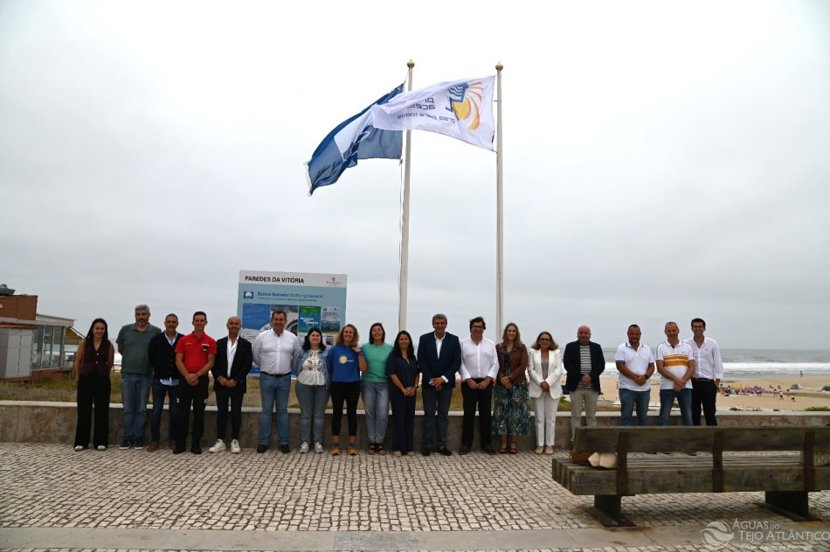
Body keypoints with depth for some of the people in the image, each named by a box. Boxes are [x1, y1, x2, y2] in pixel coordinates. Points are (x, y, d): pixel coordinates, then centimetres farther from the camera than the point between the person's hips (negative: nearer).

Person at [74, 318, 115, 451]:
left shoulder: (109, 345, 0)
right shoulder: (84, 343, 0)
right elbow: (77, 362, 6)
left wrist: (102, 373, 11)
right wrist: (78, 377, 9)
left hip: (102, 381, 0)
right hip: (85, 380, 0)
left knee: (102, 411, 3)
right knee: (84, 410, 5)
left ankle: (100, 441, 11)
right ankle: (81, 441, 13)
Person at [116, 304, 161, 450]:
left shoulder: (156, 332, -1)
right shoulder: (125, 330, 4)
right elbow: (120, 349, 16)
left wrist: (151, 361, 2)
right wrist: (130, 358, 11)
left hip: (146, 376, -1)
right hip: (128, 374, 1)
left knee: (141, 409, 6)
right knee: (128, 408, 4)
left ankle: (138, 438, 12)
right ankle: (127, 438, 11)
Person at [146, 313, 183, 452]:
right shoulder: (156, 339, 1)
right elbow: (151, 358, 8)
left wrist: (181, 374, 1)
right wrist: (158, 370, 8)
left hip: (176, 381, 0)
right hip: (159, 380, 0)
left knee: (174, 411, 6)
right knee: (156, 410, 1)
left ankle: (173, 440, 15)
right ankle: (154, 440, 10)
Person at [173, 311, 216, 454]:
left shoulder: (210, 342, 2)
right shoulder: (184, 340, 6)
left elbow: (210, 362, -2)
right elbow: (178, 361, 1)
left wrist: (197, 375, -12)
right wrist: (187, 376, -10)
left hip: (202, 380, -1)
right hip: (185, 379, 1)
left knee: (199, 413, 3)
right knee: (182, 412, 3)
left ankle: (196, 444, 11)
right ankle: (180, 443, 11)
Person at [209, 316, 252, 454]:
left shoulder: (246, 344, 2)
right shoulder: (219, 343, 7)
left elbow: (248, 365, -4)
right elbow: (213, 363, 5)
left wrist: (235, 380, -11)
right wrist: (219, 378, -9)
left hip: (237, 384, -1)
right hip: (221, 383, 1)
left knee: (236, 413, 3)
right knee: (221, 412, 4)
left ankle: (235, 441, 10)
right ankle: (220, 441, 10)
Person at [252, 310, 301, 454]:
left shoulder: (292, 338, 1)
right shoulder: (262, 336, -2)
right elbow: (256, 356, 8)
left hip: (284, 379, 1)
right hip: (266, 378, -1)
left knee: (282, 411, 6)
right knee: (266, 410, 4)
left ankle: (283, 442, 12)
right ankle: (264, 442, 11)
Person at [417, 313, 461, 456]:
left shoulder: (454, 340, 0)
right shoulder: (424, 339, -1)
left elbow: (457, 362, -3)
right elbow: (421, 361, -4)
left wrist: (443, 378, -11)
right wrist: (431, 380, -10)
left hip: (446, 383, 1)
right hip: (429, 382, -1)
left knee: (443, 415, 6)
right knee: (429, 414, 3)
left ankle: (441, 445, 13)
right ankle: (427, 445, 9)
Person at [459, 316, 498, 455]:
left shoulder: (490, 344, 7)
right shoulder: (463, 343, 1)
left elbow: (495, 364, 4)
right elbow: (460, 364, -3)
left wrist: (487, 380, -7)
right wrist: (469, 380, -11)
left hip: (485, 383, 2)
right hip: (469, 383, -2)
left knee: (485, 414, 5)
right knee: (468, 414, 0)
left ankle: (486, 444, 14)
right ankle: (466, 444, 8)